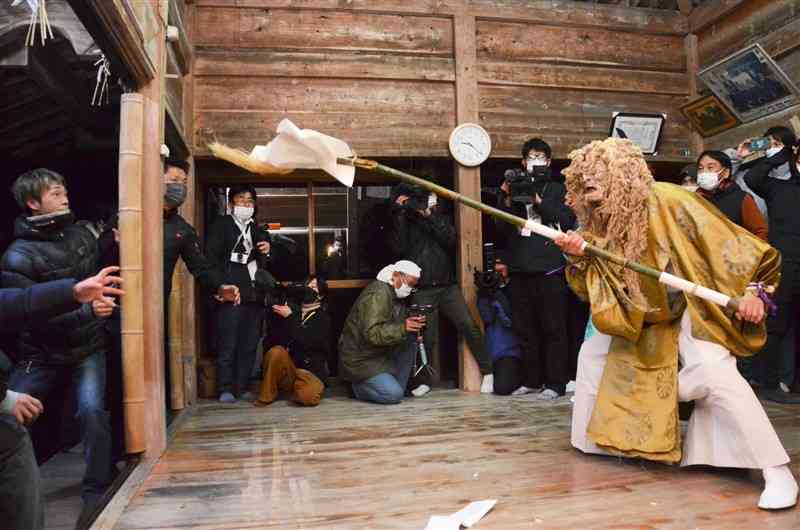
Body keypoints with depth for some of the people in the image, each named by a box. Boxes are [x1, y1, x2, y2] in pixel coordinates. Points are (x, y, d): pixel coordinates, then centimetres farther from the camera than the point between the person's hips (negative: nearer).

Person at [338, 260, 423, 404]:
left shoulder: (395, 295, 10)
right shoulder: (377, 294, -21)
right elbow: (372, 334, -30)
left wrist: (413, 323, -9)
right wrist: (402, 327, -36)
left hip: (380, 354, 9)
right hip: (359, 360, -9)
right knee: (393, 395, -20)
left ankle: (397, 386, 2)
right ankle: (359, 387, 6)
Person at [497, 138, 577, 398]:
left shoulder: (557, 189, 11)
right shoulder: (515, 186, 16)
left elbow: (567, 220, -4)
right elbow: (502, 228, 8)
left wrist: (539, 201, -11)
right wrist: (506, 200, -6)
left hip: (550, 268, -3)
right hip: (520, 269, 3)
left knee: (553, 327, -3)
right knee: (525, 328, 6)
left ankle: (555, 383, 3)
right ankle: (531, 380, 15)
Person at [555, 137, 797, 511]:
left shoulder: (669, 202, -24)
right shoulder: (600, 223, -7)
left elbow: (727, 241, -19)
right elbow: (593, 289, -7)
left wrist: (753, 288, -25)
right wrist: (579, 258, -26)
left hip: (692, 305, -6)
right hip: (643, 313, 7)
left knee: (713, 370, -27)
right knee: (593, 354, 6)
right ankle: (595, 437, 26)